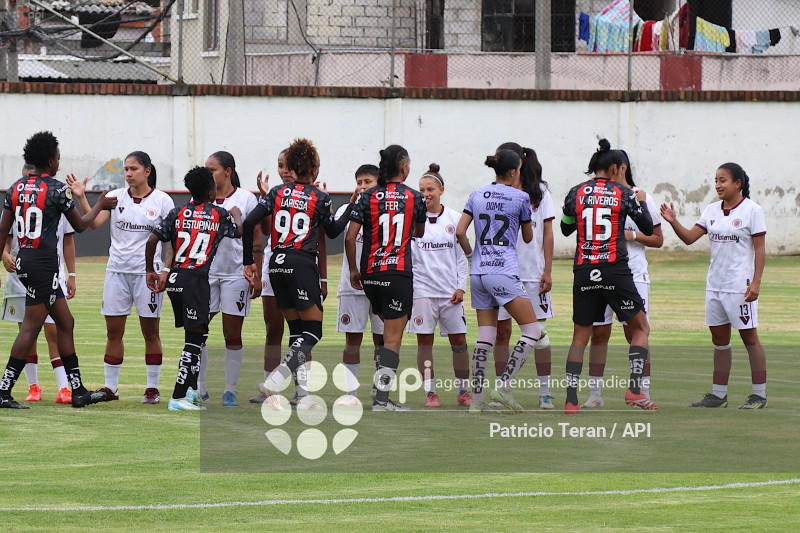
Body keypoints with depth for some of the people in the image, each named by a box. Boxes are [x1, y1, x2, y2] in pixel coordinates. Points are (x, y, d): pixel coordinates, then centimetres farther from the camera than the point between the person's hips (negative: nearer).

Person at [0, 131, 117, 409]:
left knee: (65, 322, 14)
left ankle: (78, 391, 17)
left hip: (24, 260, 8)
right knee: (31, 326, -6)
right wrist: (100, 206, 18)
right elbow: (80, 225, 2)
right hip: (44, 262, -8)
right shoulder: (58, 189, -10)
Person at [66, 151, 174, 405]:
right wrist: (81, 197, -20)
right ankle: (110, 387, 11)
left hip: (147, 271, -3)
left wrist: (167, 270, -9)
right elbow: (94, 222, -9)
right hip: (117, 270, 3)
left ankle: (152, 388, 10)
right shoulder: (116, 197, 3)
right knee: (113, 331, 4)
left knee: (150, 331, 3)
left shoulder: (162, 201, -2)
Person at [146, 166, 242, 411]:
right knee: (195, 338, -6)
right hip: (197, 279, -5)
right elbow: (239, 232, 23)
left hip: (175, 278, 5)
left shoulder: (178, 213, 8)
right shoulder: (220, 214, 3)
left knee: (197, 335, 18)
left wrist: (150, 271, 14)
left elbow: (152, 241, 1)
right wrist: (236, 215, 43)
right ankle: (178, 398, -14)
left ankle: (192, 390, 21)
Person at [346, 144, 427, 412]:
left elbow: (350, 237, -3)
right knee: (393, 338, -3)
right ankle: (382, 399, -9)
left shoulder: (368, 197, 2)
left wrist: (353, 269, 10)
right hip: (400, 274, -3)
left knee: (389, 327, 23)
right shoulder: (415, 198, 1)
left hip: (370, 273, 3)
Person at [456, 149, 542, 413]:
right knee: (532, 331, -1)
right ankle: (503, 386, -11)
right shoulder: (520, 197, -3)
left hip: (478, 273, 6)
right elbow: (528, 237, 10)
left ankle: (477, 398, 5)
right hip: (504, 272, -6)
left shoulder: (477, 196, 10)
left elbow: (460, 232, 4)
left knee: (485, 336, 9)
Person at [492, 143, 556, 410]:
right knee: (502, 330, 1)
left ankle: (545, 392, 6)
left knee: (538, 330, 0)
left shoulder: (539, 192, 3)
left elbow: (547, 233, 3)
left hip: (533, 272, -1)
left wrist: (547, 270, -3)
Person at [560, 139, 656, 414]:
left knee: (580, 336, 10)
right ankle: (634, 388, -2)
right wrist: (641, 201, 23)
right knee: (641, 327, 12)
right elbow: (649, 229, 8)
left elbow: (566, 229, 18)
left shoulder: (576, 193, 4)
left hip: (584, 272, 3)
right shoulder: (623, 194, -1)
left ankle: (571, 399, 2)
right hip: (615, 269, -3)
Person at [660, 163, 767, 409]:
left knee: (749, 337, -2)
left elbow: (759, 249, -9)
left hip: (740, 285, -6)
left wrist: (756, 282, -15)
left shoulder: (751, 210, -7)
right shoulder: (712, 211, 9)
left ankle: (759, 395, 4)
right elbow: (689, 237, 4)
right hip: (715, 285, 6)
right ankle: (719, 394, 15)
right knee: (719, 339, 10)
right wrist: (673, 222, -14)